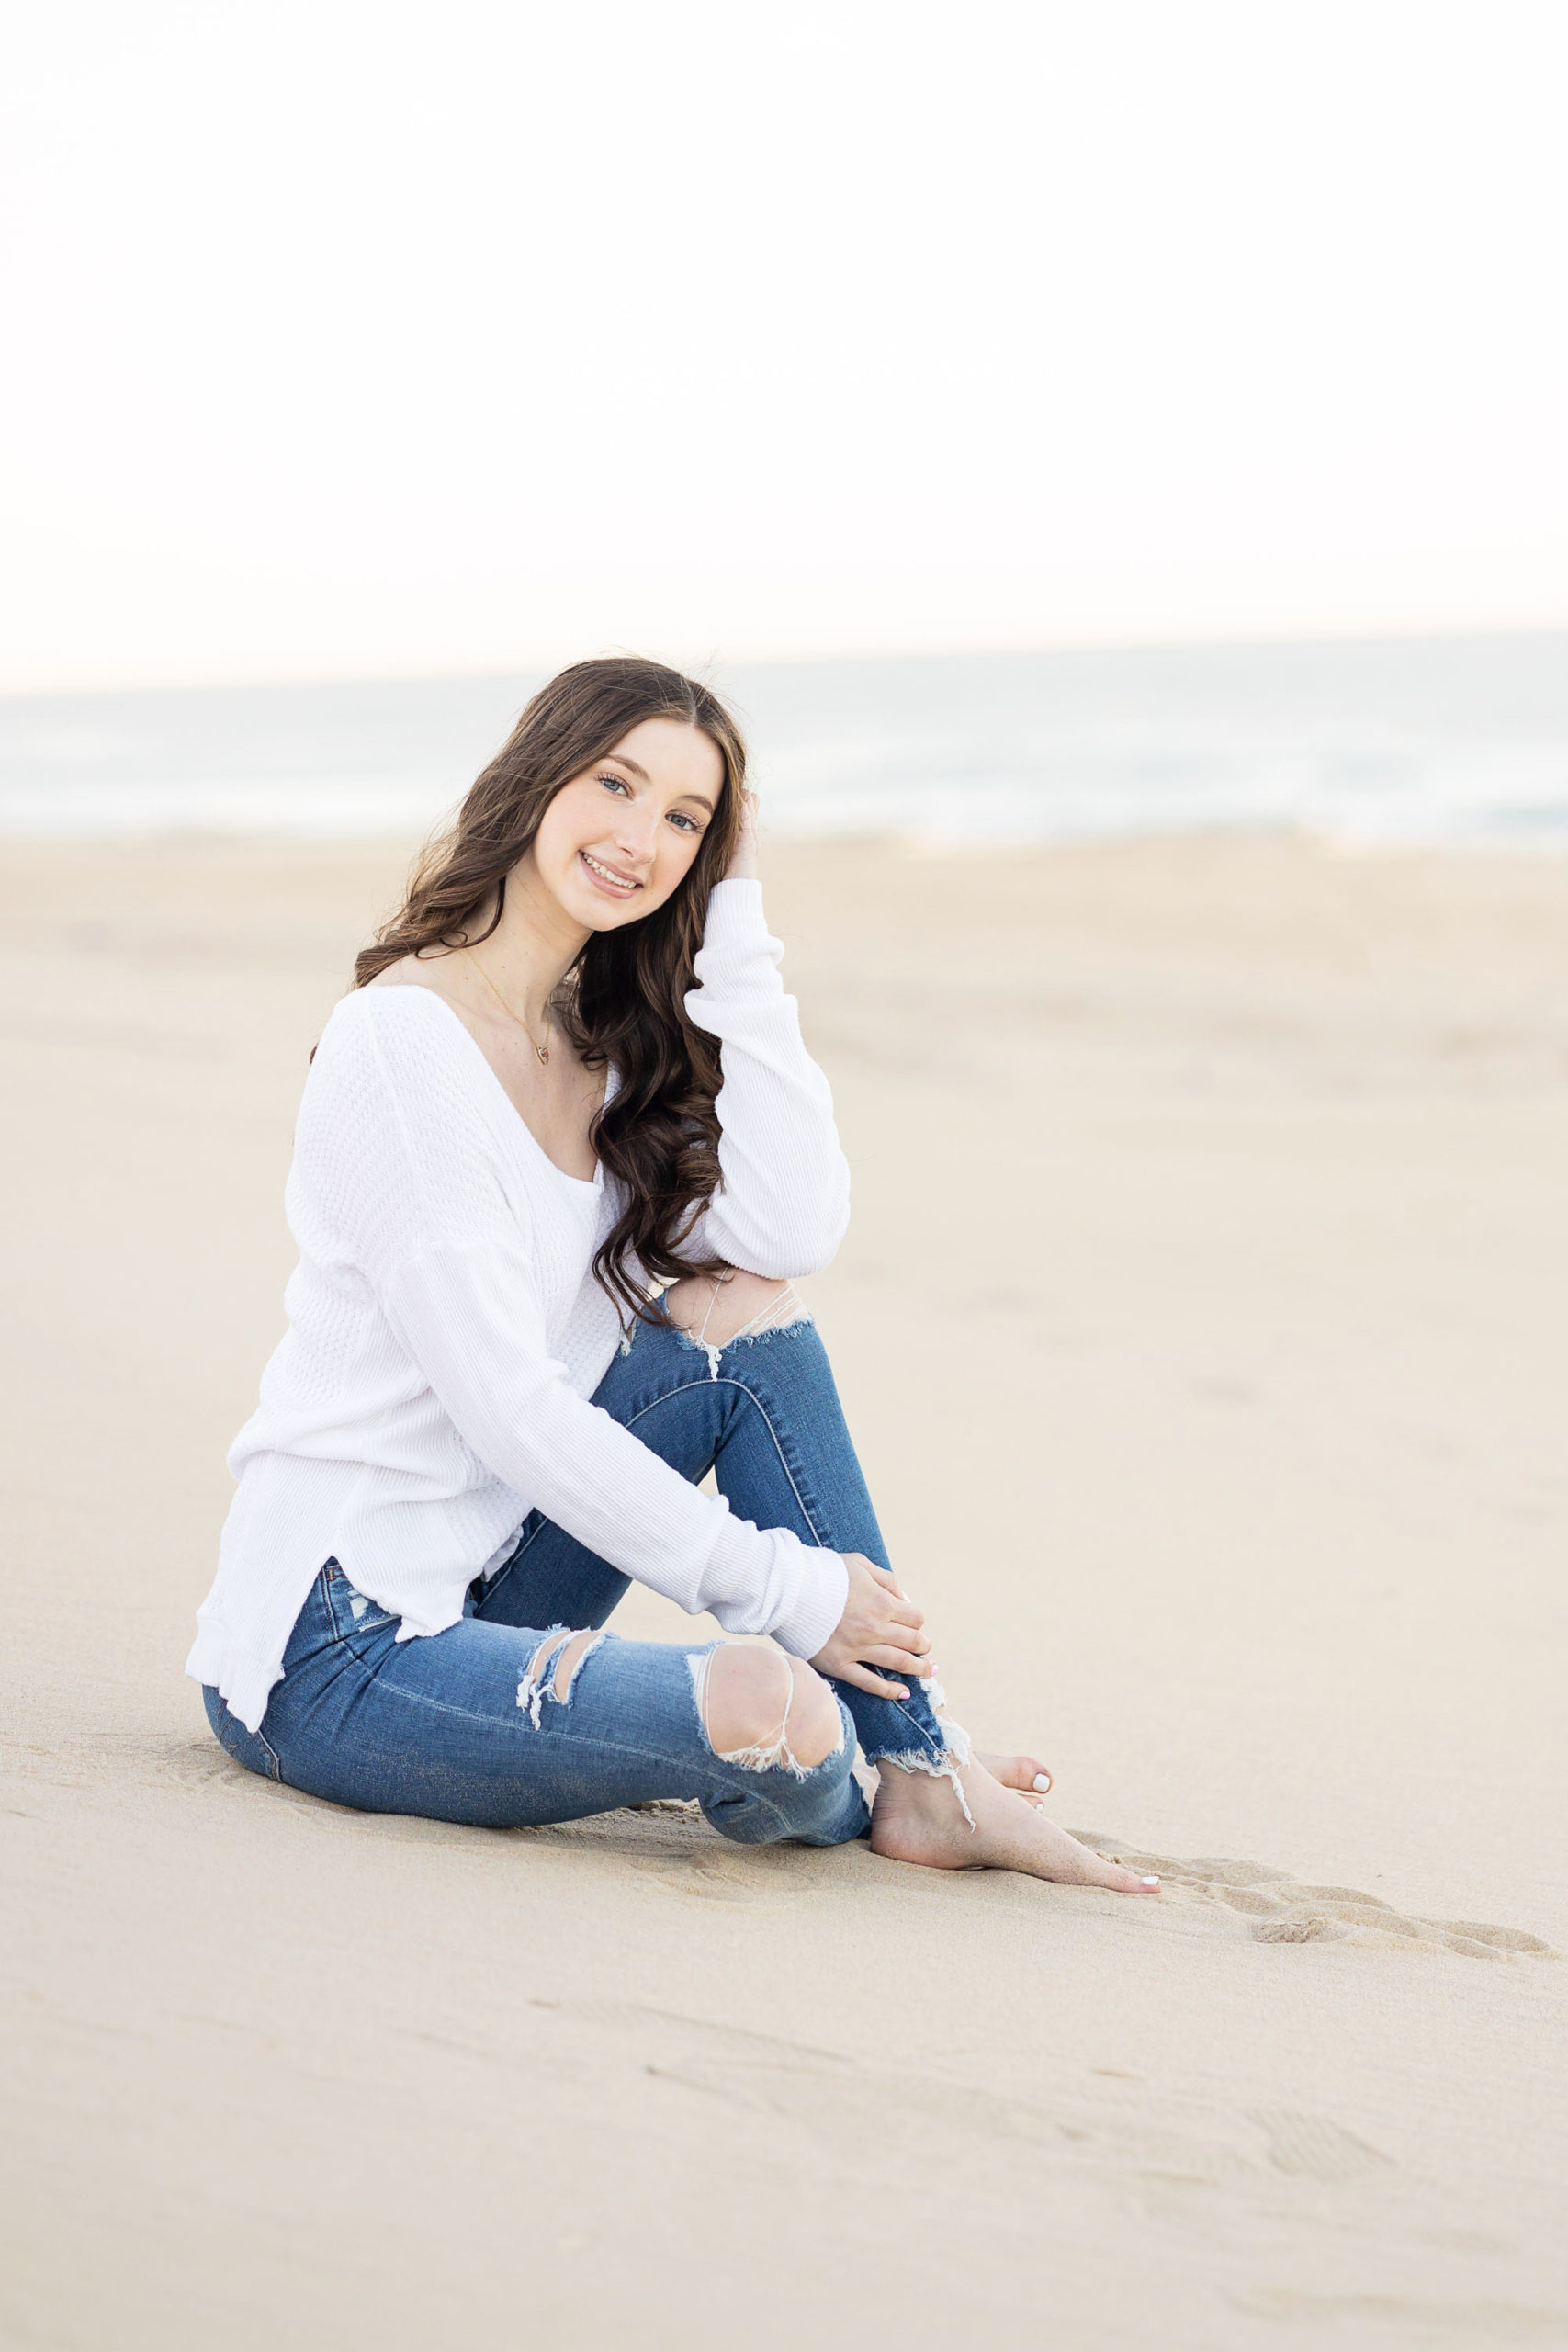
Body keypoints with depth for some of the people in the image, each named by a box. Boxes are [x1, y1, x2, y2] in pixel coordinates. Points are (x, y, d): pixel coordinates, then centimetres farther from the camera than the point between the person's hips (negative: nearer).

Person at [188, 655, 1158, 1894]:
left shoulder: (609, 1042, 9)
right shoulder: (403, 1038, -17)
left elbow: (793, 1231, -7)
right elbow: (504, 1405, -20)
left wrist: (734, 928, -5)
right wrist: (783, 1586, -17)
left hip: (483, 1584, 9)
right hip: (330, 1650, -9)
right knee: (775, 1710, -30)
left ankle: (926, 1778, -3)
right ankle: (822, 1785, 7)